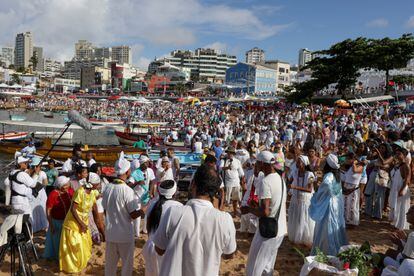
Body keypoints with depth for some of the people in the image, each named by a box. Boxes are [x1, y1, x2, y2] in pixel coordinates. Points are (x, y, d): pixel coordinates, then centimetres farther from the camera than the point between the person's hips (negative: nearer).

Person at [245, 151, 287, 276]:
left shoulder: (266, 181, -22)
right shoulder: (280, 179, 6)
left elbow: (264, 212, -28)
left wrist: (249, 209, -11)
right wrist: (257, 205, 16)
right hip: (280, 229, 8)